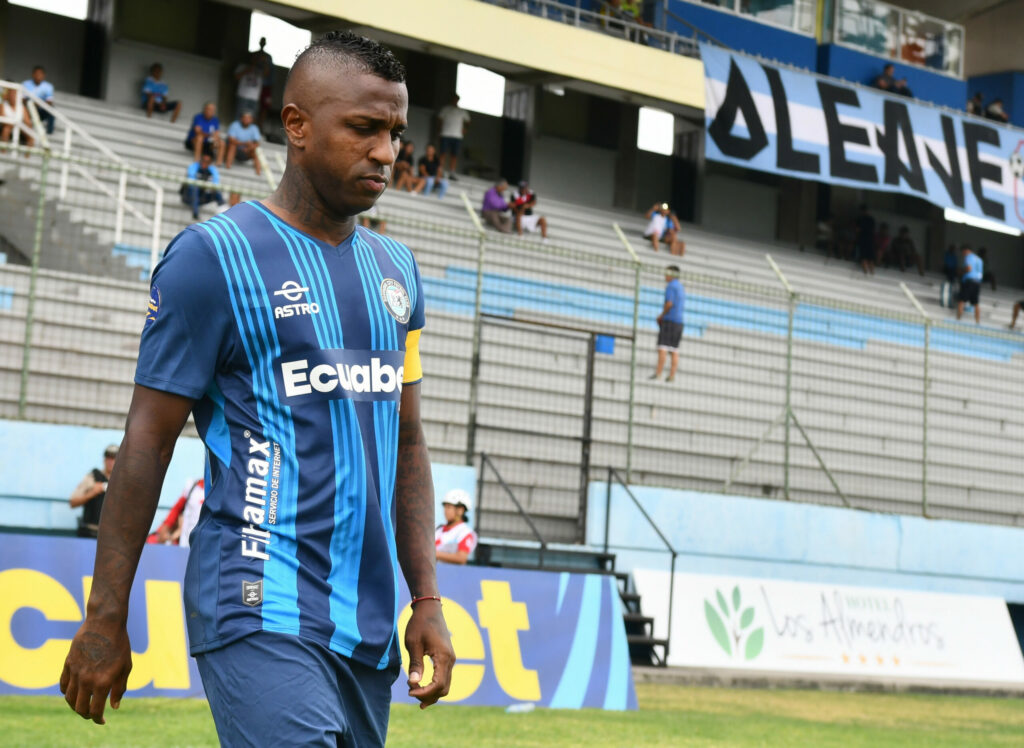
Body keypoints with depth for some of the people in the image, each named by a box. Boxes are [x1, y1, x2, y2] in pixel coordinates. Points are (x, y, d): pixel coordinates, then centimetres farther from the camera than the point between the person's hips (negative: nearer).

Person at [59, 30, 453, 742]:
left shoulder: (395, 270, 15)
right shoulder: (215, 256, -5)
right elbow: (149, 438, -5)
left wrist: (427, 599, 13)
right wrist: (104, 620, -6)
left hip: (368, 621, 7)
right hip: (262, 610, -7)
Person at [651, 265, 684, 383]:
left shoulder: (670, 286, -7)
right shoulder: (681, 288, 21)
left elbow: (669, 304, -19)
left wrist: (661, 316, -5)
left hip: (669, 320, -8)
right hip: (679, 321, 8)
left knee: (663, 347, -12)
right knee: (674, 350, 4)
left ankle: (658, 372, -18)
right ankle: (672, 375, -1)